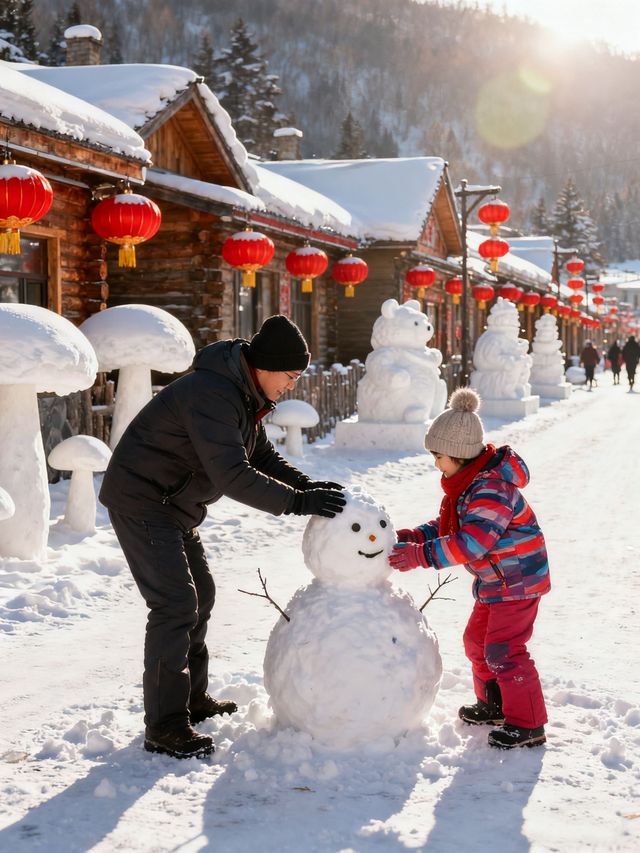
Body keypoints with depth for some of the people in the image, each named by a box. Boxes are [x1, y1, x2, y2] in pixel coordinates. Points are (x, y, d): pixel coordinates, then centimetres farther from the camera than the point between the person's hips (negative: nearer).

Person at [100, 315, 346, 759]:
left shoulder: (245, 394, 5)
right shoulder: (212, 395, -29)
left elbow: (262, 455, 11)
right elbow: (233, 476, -35)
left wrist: (308, 485, -5)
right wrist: (297, 502, -32)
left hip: (174, 504, 11)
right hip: (141, 500, -11)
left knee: (200, 594, 17)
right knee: (176, 603, -14)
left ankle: (192, 699, 30)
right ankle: (164, 726, -8)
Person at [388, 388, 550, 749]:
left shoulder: (492, 489, -28)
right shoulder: (464, 483, 6)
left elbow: (471, 542, -37)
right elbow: (446, 527, 13)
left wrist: (420, 556, -38)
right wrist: (411, 537, -2)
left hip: (518, 580, -10)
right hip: (495, 581, 10)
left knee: (504, 650, -8)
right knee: (477, 640, 19)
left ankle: (528, 724, 2)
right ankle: (494, 705, 35)